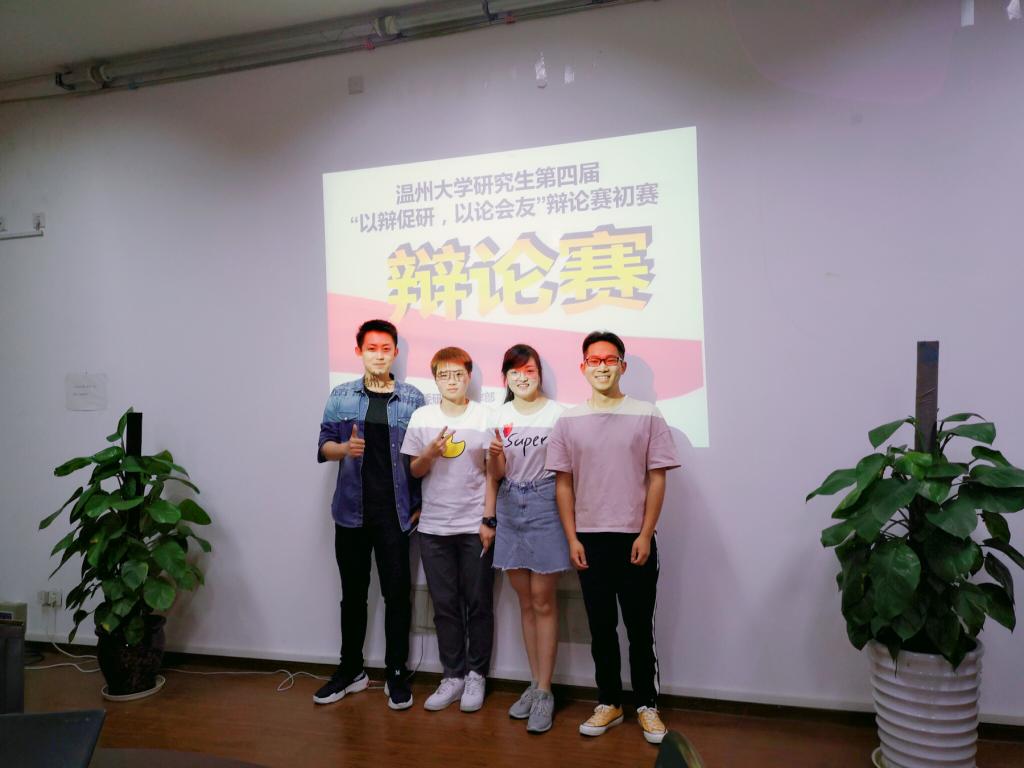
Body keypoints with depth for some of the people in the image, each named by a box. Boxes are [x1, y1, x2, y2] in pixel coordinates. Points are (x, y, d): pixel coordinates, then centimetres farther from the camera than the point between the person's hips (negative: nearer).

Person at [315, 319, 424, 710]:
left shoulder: (413, 399, -1)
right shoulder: (341, 396, 4)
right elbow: (323, 446, 6)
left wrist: (420, 505, -6)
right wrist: (345, 448, -17)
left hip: (395, 512, -2)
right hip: (352, 510, 2)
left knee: (397, 593, 4)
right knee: (353, 593, 14)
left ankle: (397, 675, 19)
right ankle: (351, 670, 29)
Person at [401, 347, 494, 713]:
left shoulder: (484, 416, -1)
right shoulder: (422, 417, 3)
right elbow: (414, 471, 4)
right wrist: (429, 453, -16)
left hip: (475, 525, -1)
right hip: (434, 526, 2)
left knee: (478, 603, 7)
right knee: (444, 604, 10)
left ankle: (476, 675, 23)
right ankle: (453, 676, 24)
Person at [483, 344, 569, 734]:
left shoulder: (556, 413, -4)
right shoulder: (498, 416, 6)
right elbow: (495, 474, 10)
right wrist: (488, 518, -3)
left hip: (545, 507, -4)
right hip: (509, 508, 4)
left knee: (543, 602, 1)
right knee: (525, 602, 12)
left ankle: (544, 691, 13)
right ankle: (535, 684, 24)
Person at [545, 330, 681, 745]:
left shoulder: (647, 415, -1)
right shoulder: (569, 421, 3)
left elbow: (656, 479, -2)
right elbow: (563, 484, 4)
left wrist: (645, 535, -7)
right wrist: (572, 539, -1)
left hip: (635, 539, -1)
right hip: (590, 539, 2)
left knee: (640, 627, 9)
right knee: (601, 627, 12)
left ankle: (647, 705, 24)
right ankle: (609, 702, 26)